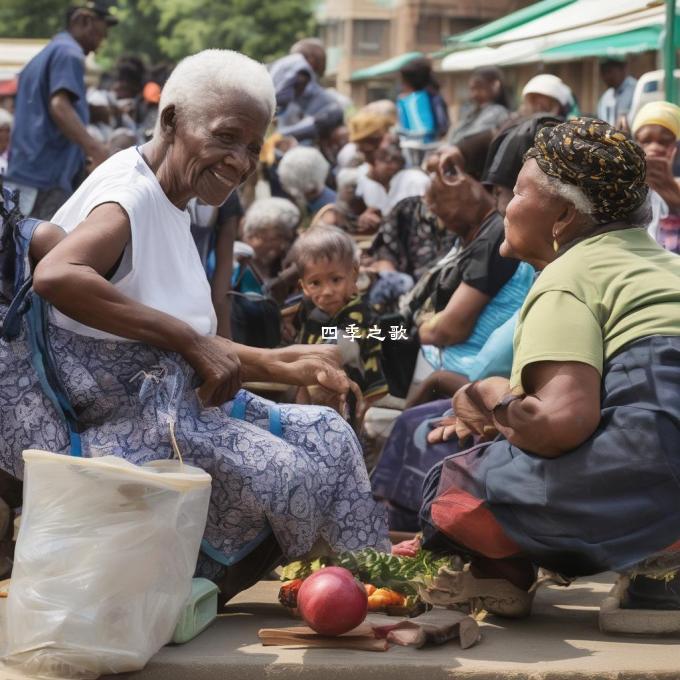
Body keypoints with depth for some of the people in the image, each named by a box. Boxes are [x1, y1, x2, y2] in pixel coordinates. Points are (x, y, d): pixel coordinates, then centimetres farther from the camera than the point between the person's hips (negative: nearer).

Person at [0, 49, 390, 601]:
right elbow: (56, 275, -38)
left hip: (162, 402, 10)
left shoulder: (169, 206, 14)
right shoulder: (130, 196, -16)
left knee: (326, 435, 5)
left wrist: (279, 365, 5)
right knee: (293, 477, -17)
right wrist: (192, 341, -30)